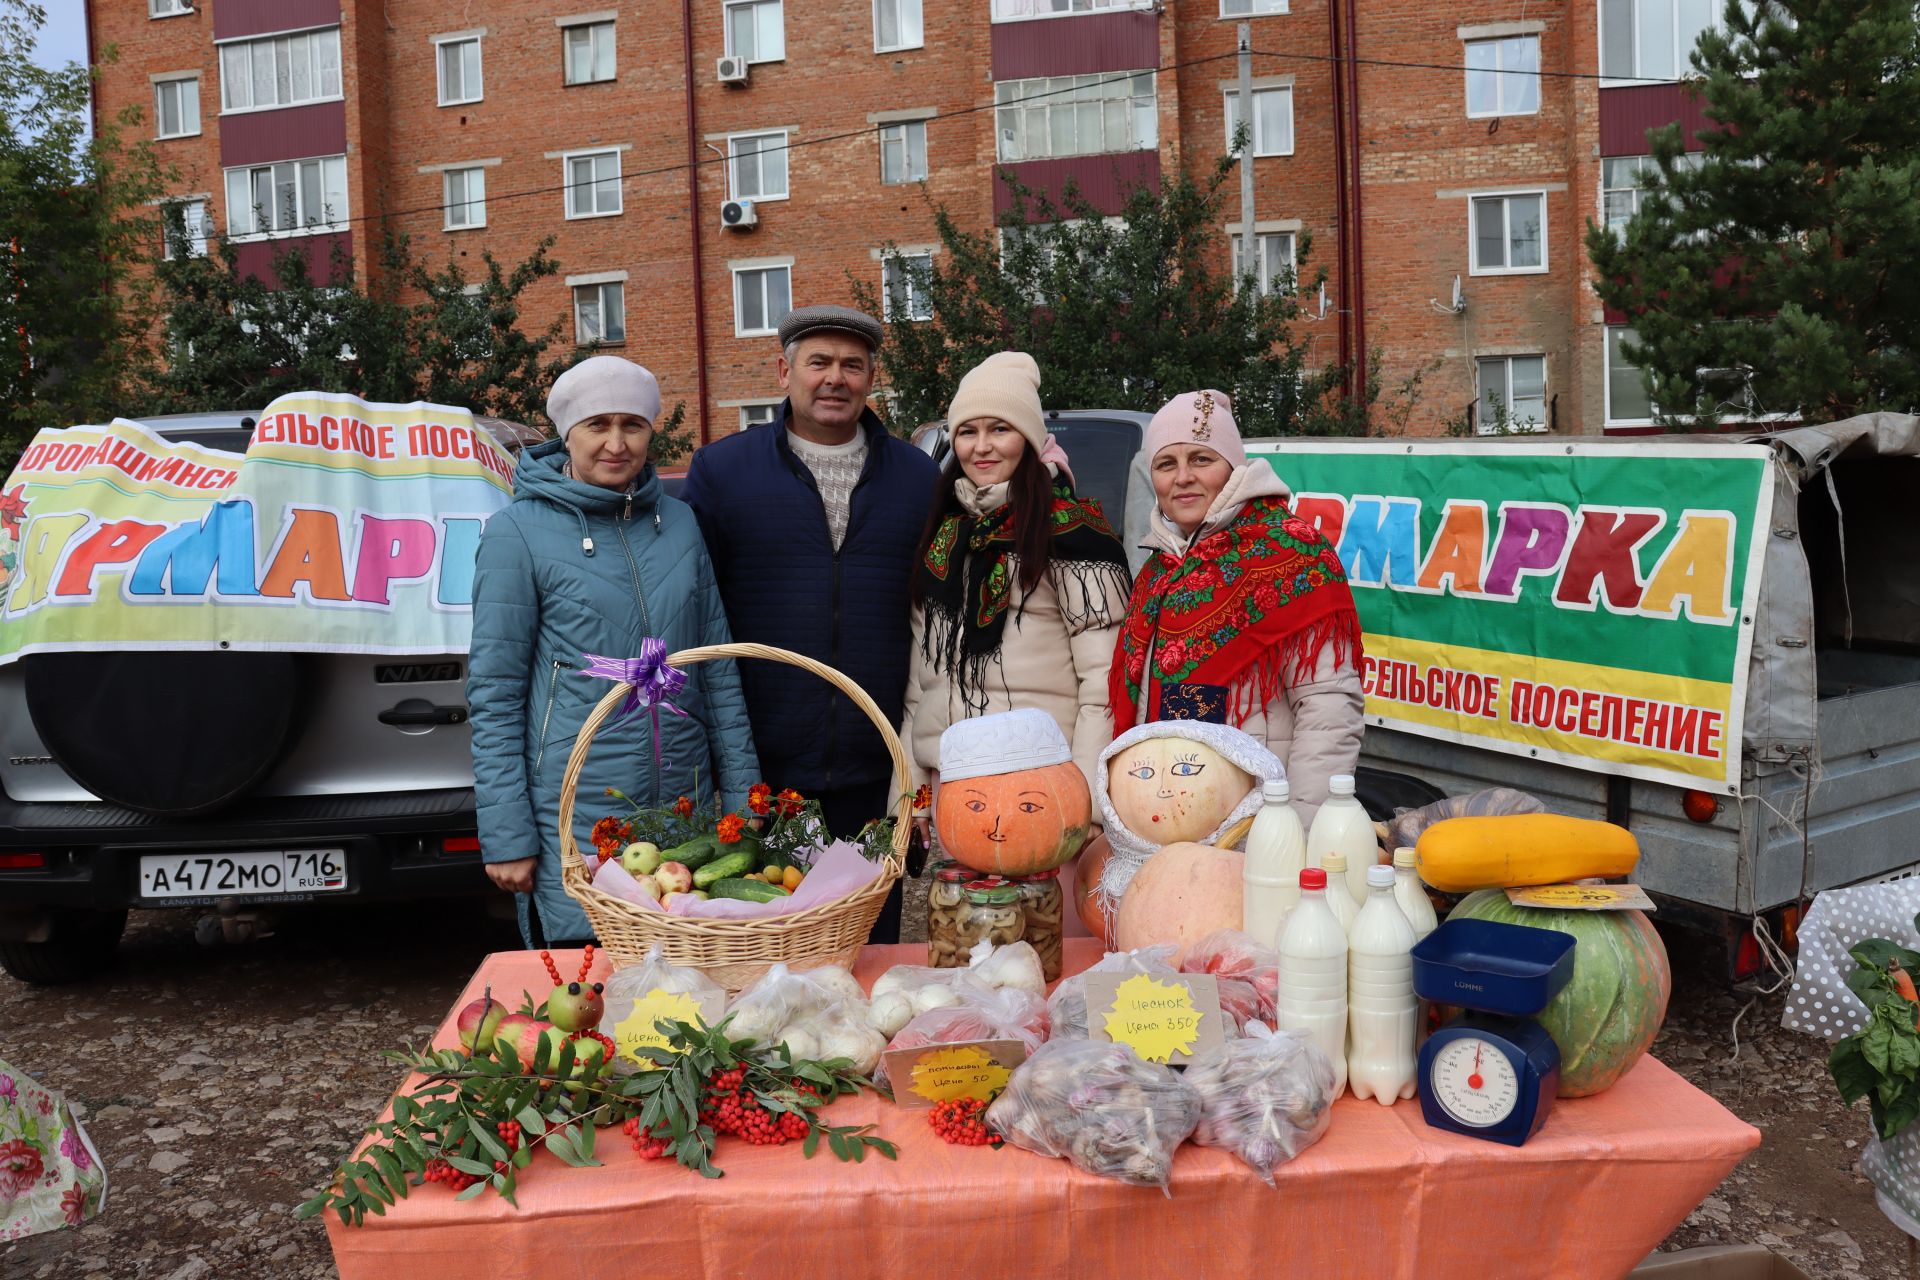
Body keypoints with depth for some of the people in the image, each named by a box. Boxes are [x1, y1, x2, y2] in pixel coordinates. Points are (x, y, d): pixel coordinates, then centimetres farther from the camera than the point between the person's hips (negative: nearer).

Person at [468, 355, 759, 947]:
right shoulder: (519, 531, -5)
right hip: (574, 825, -4)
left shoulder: (678, 521, 8)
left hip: (686, 808, 4)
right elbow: (493, 693, -5)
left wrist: (743, 796, 8)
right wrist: (506, 836, -8)